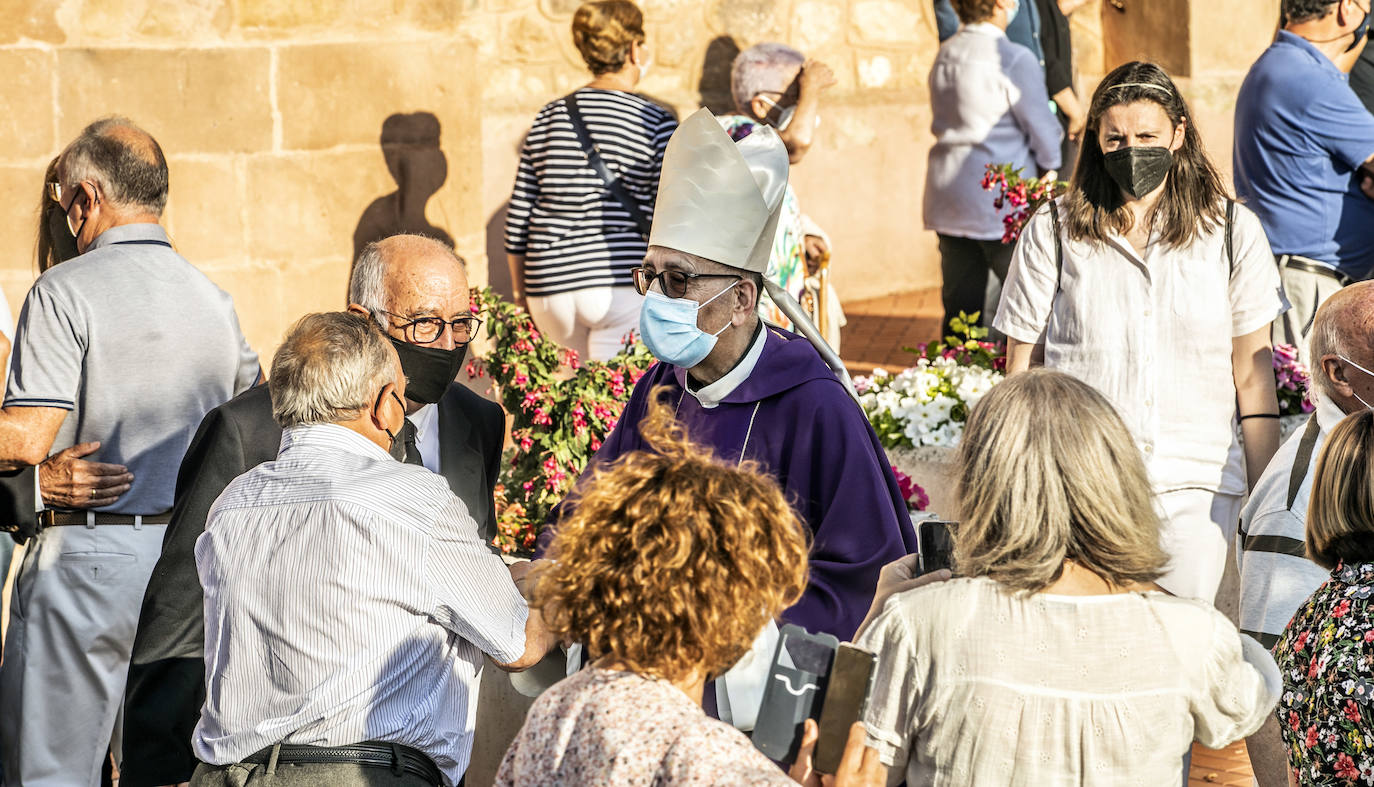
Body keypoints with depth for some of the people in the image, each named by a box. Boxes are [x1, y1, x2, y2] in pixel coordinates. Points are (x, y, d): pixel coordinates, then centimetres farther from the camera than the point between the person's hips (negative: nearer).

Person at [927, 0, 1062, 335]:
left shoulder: (945, 54, 9)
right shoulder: (1013, 59, -14)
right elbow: (1040, 123, -8)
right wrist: (1049, 166, 12)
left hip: (946, 192, 7)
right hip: (999, 200, -7)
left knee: (959, 304, 9)